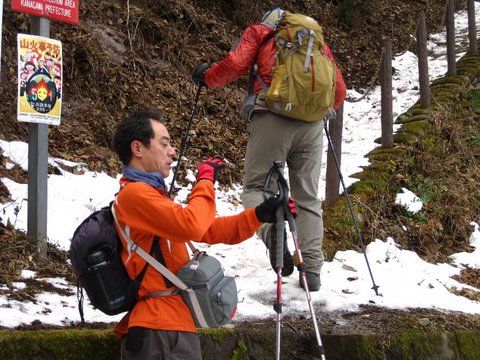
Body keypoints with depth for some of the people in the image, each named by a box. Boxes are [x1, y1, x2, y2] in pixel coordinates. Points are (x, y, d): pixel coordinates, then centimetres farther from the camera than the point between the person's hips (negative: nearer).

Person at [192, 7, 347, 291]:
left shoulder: (260, 32, 15)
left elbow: (235, 65, -1)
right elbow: (339, 90, 20)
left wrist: (207, 76, 17)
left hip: (271, 119, -3)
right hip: (312, 126, 3)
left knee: (255, 186, 7)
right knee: (308, 197, 10)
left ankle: (269, 228, -24)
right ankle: (312, 270, 2)